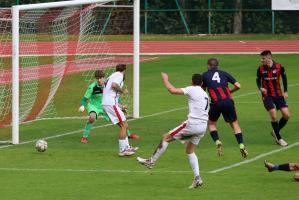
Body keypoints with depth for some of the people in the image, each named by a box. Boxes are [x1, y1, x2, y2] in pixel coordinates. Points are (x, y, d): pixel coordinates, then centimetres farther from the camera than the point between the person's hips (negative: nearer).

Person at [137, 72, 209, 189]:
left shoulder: (192, 90, -4)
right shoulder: (205, 94, 20)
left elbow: (172, 90, -11)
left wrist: (165, 79, 4)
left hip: (192, 124, -8)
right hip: (203, 126, 8)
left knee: (166, 137, 5)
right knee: (190, 151, 17)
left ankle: (151, 161, 11)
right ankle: (197, 178, 5)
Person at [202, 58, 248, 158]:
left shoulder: (205, 75, 12)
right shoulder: (224, 74, 16)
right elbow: (238, 85, 11)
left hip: (216, 103, -2)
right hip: (228, 101, 2)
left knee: (211, 123, 21)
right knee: (234, 124, 14)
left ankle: (217, 141, 0)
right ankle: (241, 145, 0)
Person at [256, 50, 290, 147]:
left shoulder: (279, 67, -9)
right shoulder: (261, 69, -7)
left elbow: (284, 77, 7)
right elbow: (258, 80, 6)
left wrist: (285, 91, 4)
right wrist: (260, 88, -15)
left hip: (278, 94, 2)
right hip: (267, 96, -2)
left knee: (286, 115, -5)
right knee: (274, 116, -15)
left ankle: (275, 132, 19)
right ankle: (279, 138, 2)